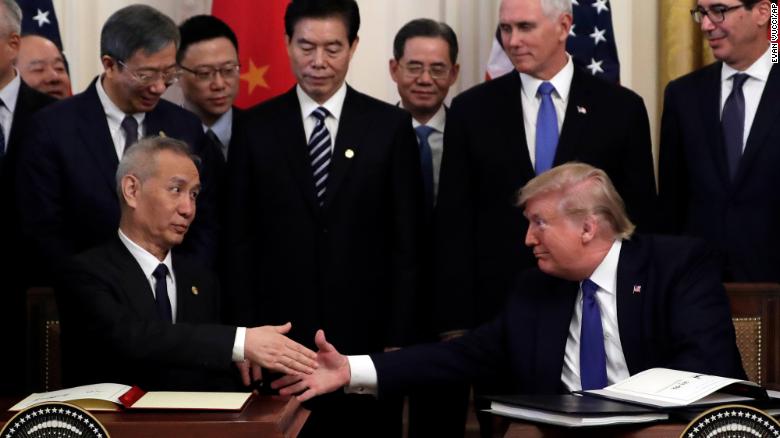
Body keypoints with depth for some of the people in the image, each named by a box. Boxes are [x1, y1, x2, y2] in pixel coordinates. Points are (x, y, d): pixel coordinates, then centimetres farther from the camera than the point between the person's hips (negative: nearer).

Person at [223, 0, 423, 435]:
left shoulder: (391, 127, 2)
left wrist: (398, 339, -4)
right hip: (279, 334, 1)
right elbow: (239, 241, 4)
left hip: (365, 336, 0)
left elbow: (406, 243, 1)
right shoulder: (257, 128, 4)